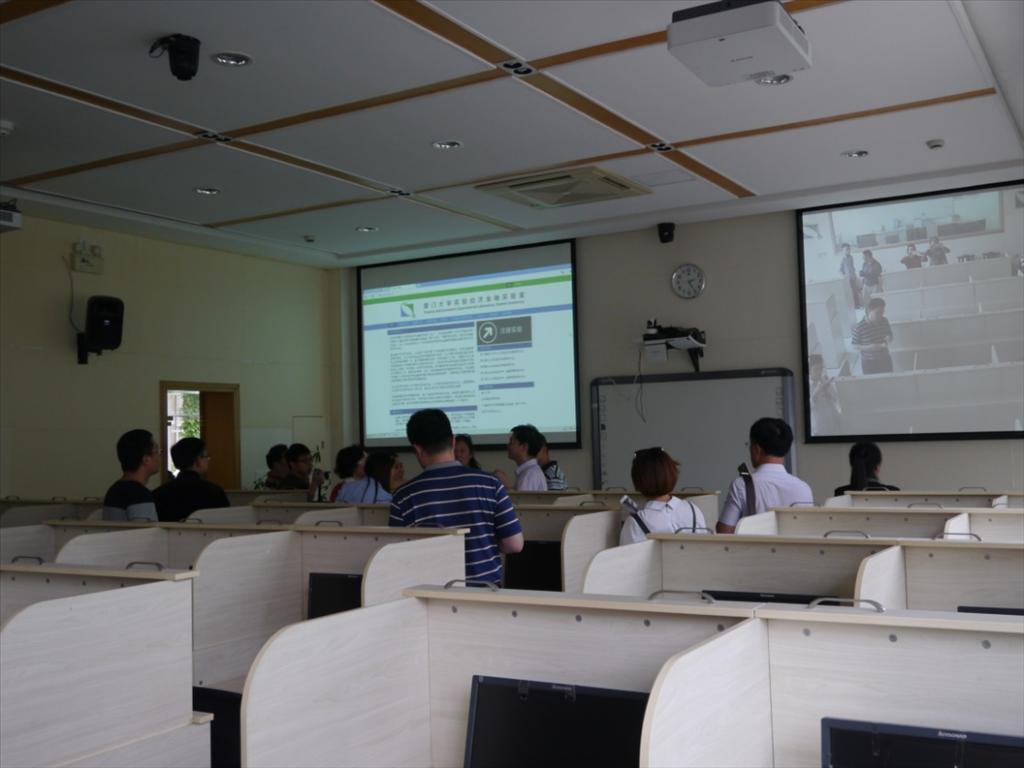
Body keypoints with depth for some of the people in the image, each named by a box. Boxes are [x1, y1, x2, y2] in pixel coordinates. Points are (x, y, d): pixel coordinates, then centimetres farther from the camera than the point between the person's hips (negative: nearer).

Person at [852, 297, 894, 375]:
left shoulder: (885, 321, -8)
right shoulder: (858, 328, -22)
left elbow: (890, 335, 9)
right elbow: (855, 345, -12)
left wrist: (889, 338, -15)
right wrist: (868, 347, -28)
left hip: (885, 359, 4)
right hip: (869, 362, -4)